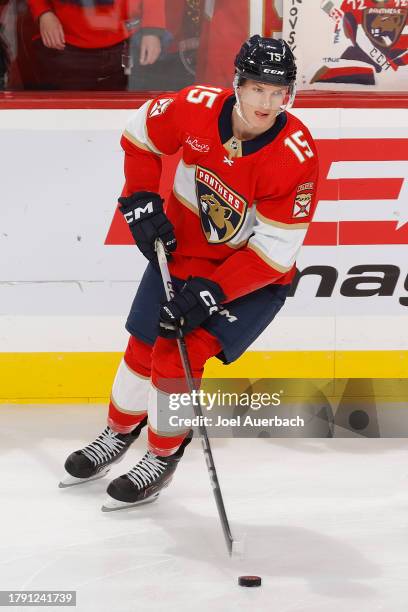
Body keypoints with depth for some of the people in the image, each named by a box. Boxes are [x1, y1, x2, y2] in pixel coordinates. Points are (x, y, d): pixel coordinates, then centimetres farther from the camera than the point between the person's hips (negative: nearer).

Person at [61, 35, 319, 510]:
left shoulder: (296, 155, -29)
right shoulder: (198, 107, -21)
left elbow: (274, 251, -25)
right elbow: (140, 134, 2)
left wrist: (211, 291, -30)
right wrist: (140, 199, -7)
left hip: (255, 274, -4)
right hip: (181, 245, 4)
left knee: (179, 355, -14)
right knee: (143, 347, 11)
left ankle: (162, 458, 8)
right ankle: (119, 433, 37)